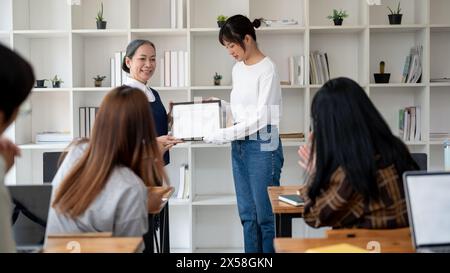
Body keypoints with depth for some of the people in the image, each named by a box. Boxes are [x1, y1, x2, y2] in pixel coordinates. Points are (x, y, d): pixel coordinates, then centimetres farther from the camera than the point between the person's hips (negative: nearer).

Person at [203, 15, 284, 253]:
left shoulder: (267, 69, -13)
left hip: (262, 146, -8)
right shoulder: (237, 69, 12)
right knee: (247, 214, 13)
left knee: (266, 214, -1)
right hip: (239, 146, 8)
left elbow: (260, 119, -18)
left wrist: (222, 135, -20)